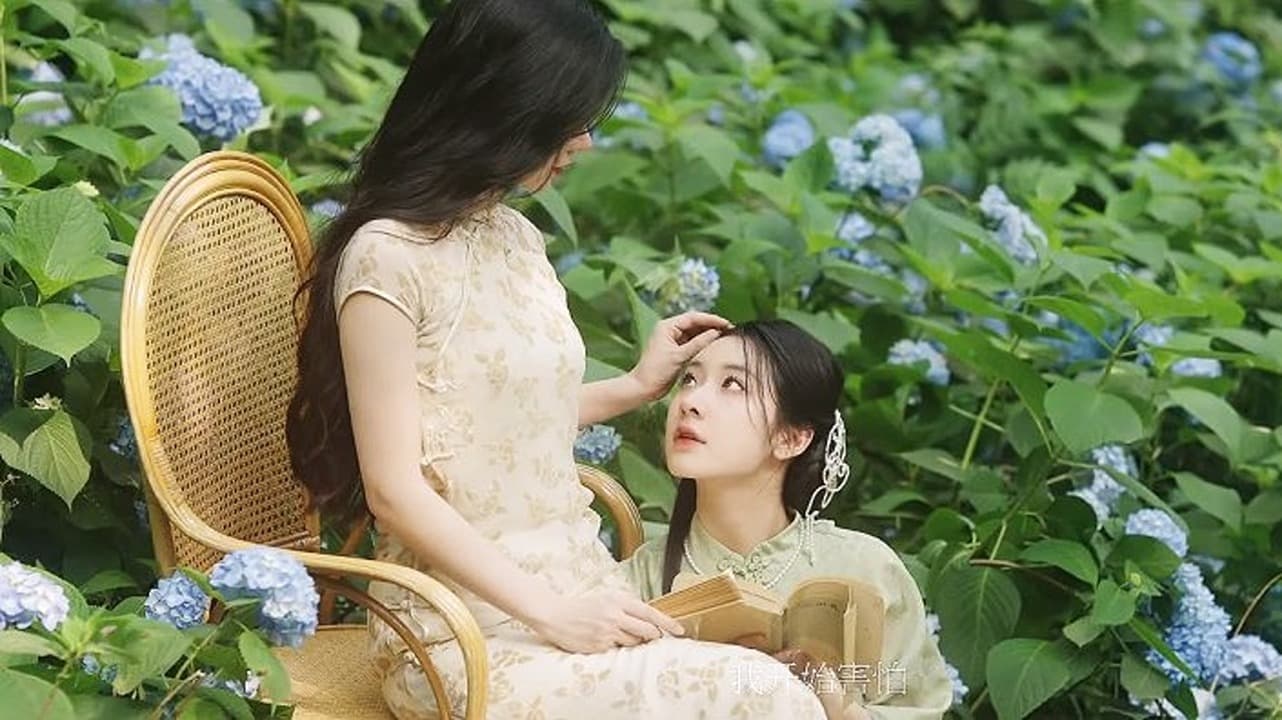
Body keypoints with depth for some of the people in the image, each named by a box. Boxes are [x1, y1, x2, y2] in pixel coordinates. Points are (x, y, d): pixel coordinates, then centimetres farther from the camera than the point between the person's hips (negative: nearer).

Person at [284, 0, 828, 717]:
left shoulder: (517, 239, 12)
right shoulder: (389, 256, -13)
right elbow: (395, 490, -16)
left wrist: (637, 386, 28)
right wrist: (549, 611, -19)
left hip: (579, 585, 8)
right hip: (465, 636, -8)